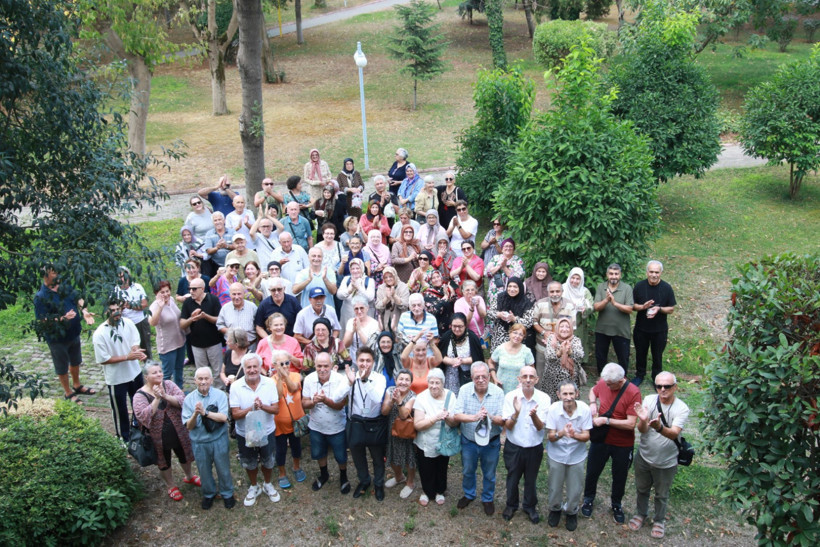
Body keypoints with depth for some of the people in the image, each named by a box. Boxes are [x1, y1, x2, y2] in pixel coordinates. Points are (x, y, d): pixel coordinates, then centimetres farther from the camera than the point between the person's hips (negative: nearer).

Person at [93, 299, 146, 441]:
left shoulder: (128, 323, -10)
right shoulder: (99, 334, -23)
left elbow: (135, 342, -2)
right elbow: (103, 359, -19)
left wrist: (136, 351, -26)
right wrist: (127, 357, -25)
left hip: (135, 372, 5)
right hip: (116, 378, -5)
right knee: (120, 409, 14)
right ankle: (124, 437, 36)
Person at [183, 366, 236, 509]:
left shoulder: (220, 395, -11)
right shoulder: (189, 399, -7)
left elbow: (223, 417, -20)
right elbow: (189, 426, -8)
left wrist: (205, 412, -25)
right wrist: (195, 414, -27)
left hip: (219, 440, -1)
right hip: (199, 442, 1)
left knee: (223, 469, 13)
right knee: (204, 471, 18)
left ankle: (227, 494, 37)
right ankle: (208, 494, 43)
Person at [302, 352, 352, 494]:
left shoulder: (340, 380, -22)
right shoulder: (309, 379, -13)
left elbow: (340, 405, -23)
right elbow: (304, 404, -9)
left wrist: (325, 400, -40)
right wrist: (313, 402, -32)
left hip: (336, 427, -3)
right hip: (316, 426, 3)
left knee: (341, 456, 13)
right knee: (318, 453, 23)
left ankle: (343, 478, 41)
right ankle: (324, 475, 51)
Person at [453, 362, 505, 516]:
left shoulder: (498, 392, -17)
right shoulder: (464, 390, -15)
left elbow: (503, 421, -19)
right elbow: (457, 416, -20)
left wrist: (490, 417, -40)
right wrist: (474, 417, -38)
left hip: (491, 442, -1)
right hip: (468, 441, 1)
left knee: (489, 474, 19)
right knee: (468, 471, 23)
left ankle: (488, 499, 44)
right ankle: (469, 495, 49)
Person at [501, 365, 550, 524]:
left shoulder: (544, 398, -14)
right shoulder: (511, 397, -15)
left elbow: (540, 427, -15)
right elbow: (508, 426, -15)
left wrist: (534, 415, -37)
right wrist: (516, 413, -35)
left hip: (535, 448, 0)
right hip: (513, 447, 0)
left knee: (531, 480, 19)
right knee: (512, 478, 19)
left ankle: (530, 506, 44)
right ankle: (511, 505, 45)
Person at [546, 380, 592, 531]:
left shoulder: (584, 409, -19)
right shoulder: (554, 409, -20)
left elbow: (586, 436, -14)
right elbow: (550, 437, -16)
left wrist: (574, 435, -36)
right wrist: (561, 433, -39)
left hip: (577, 456, 0)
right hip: (557, 455, 0)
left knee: (575, 489, 13)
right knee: (555, 487, 15)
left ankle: (571, 512, 42)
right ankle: (555, 509, 45)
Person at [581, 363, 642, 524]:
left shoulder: (633, 393, -24)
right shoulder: (603, 382, -12)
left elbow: (631, 424, -27)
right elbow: (593, 391, 13)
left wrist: (606, 421, -25)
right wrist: (593, 403, -7)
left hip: (623, 444, -3)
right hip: (600, 439, 3)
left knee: (619, 476, 17)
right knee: (592, 471, 17)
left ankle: (616, 505, 42)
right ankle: (589, 498, 44)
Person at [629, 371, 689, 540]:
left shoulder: (682, 409, -21)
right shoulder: (649, 400, -15)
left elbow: (674, 434, -35)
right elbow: (642, 430, -22)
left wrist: (659, 427, -55)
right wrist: (643, 420, -45)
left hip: (666, 462, -2)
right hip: (644, 457, 2)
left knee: (662, 495, 20)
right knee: (642, 489, 24)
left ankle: (659, 520, 46)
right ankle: (641, 514, 49)